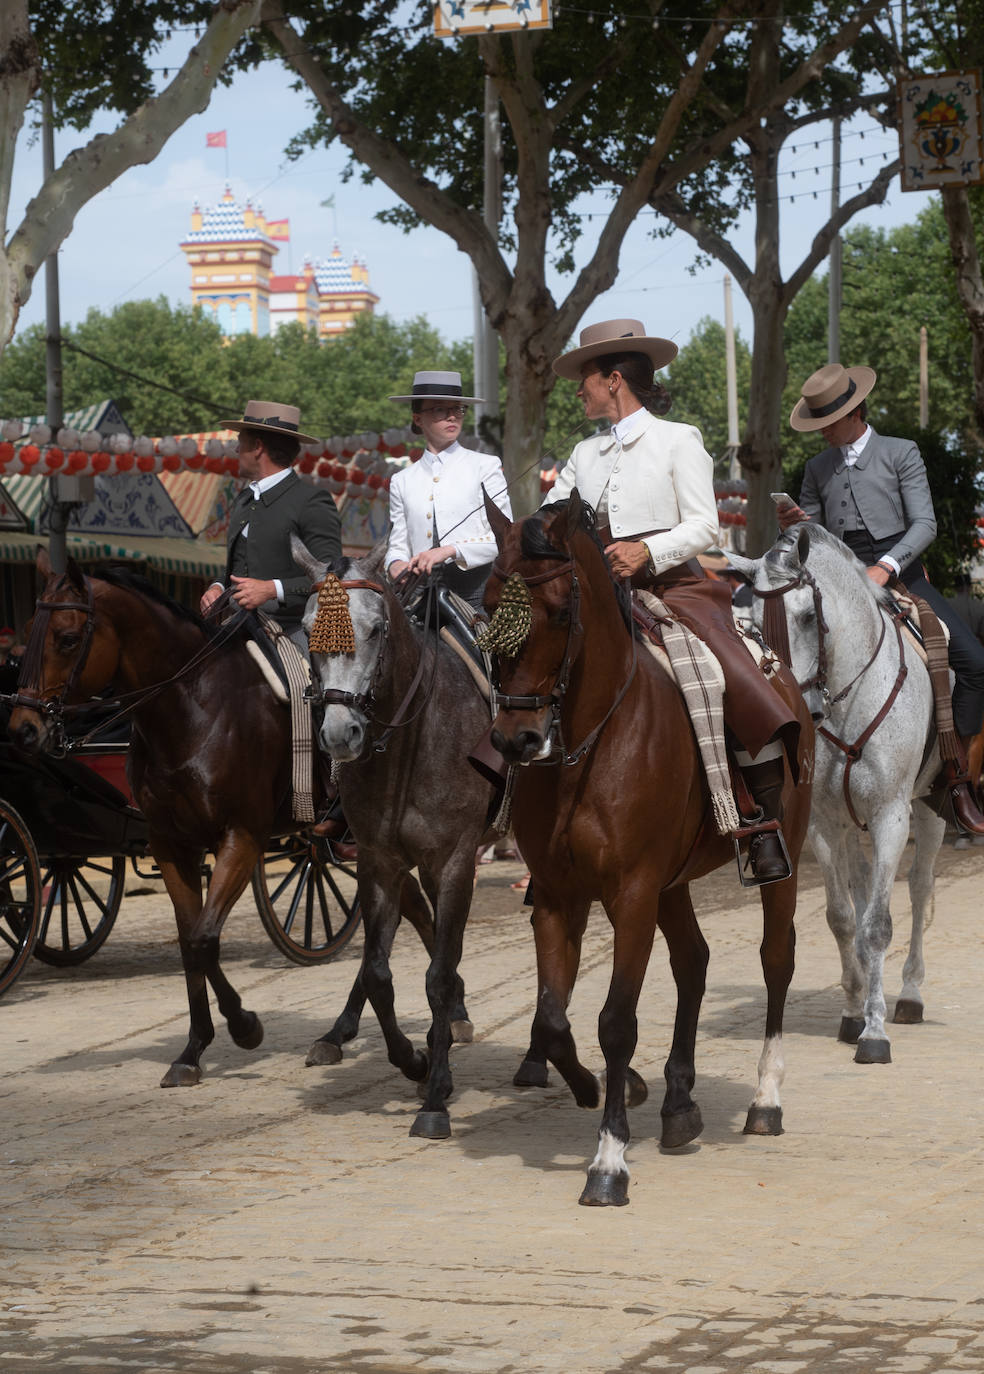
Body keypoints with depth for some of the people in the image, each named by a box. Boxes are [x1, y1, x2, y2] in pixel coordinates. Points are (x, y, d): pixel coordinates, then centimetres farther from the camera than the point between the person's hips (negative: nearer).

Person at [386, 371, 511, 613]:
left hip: (475, 591, -2)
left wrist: (451, 550, -13)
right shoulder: (402, 482, 16)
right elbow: (398, 545, 16)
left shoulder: (486, 466, 8)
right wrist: (397, 565, -9)